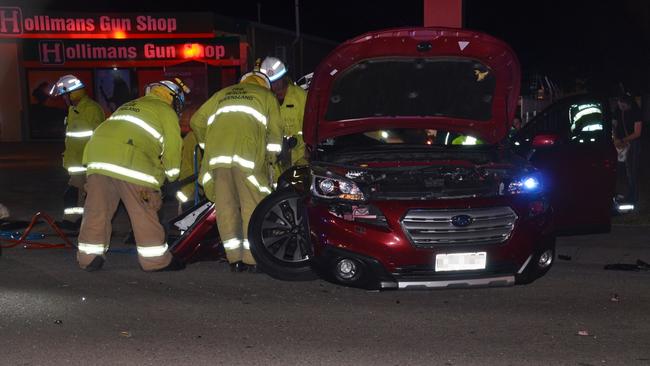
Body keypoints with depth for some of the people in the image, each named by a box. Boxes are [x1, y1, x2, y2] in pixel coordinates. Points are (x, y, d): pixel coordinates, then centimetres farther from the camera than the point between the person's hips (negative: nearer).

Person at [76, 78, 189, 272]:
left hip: (98, 152, 7)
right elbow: (172, 147, 7)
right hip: (130, 160, -7)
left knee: (97, 208, 12)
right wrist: (172, 175, 23)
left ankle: (89, 256, 15)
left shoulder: (129, 106, 34)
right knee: (144, 211, 2)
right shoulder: (166, 111, 12)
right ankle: (156, 259, 8)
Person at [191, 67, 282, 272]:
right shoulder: (266, 96, 23)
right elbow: (274, 131, 15)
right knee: (253, 206, 2)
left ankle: (234, 259, 8)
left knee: (225, 207, 6)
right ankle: (252, 259, 0)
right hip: (247, 155, -3)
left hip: (217, 156, 3)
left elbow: (197, 122, 24)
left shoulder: (222, 94, 31)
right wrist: (272, 156, 28)